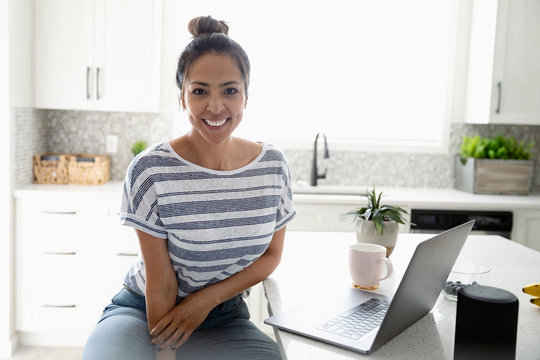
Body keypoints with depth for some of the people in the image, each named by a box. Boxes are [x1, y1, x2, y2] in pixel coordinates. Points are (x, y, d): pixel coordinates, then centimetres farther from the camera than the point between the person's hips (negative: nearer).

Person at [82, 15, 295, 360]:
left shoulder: (273, 164, -6)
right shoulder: (150, 171, -17)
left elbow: (271, 254, 2)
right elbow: (160, 284, -14)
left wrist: (208, 297, -11)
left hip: (223, 318, 4)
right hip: (145, 311, -3)